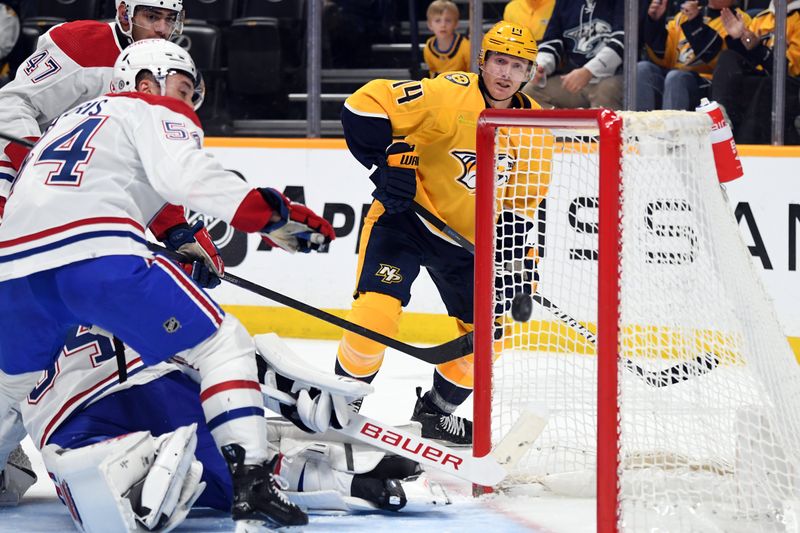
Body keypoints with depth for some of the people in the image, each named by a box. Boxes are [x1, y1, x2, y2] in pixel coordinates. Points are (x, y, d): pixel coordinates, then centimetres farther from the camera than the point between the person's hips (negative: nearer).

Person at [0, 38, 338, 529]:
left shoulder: (72, 119, 38)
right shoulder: (154, 111, 15)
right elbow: (186, 176, -6)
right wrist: (270, 215, -8)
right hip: (98, 255, -7)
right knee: (223, 344, -1)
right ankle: (251, 482, -15)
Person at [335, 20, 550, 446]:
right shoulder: (449, 95, -21)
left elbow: (524, 205, 5)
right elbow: (366, 105, -21)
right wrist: (389, 160, -26)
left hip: (466, 236, 6)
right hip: (405, 216, -6)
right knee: (378, 308, -22)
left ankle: (437, 410, 25)